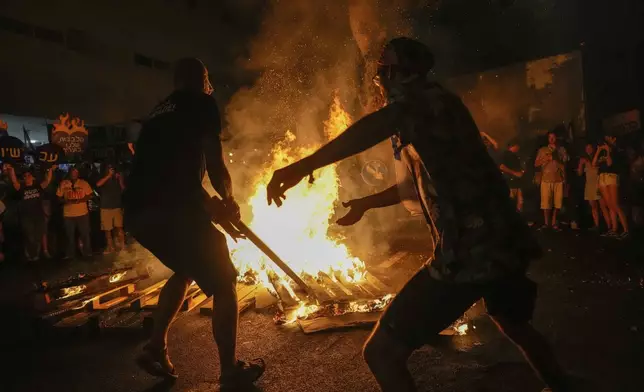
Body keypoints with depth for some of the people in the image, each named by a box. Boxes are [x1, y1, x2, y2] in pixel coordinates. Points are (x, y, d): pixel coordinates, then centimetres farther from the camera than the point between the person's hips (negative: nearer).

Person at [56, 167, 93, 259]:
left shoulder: (84, 183, 0)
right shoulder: (63, 183, 1)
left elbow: (90, 195, 2)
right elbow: (59, 197, 5)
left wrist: (81, 200, -15)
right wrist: (66, 201, -15)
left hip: (82, 213, -1)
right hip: (68, 214, 1)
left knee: (85, 234, 6)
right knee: (70, 235, 12)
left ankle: (87, 252, 20)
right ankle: (70, 254, 26)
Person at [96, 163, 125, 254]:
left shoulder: (117, 179, 10)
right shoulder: (103, 179, 5)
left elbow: (123, 189, 4)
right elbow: (98, 184, -18)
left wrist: (120, 180, -8)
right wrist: (109, 175, -19)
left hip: (117, 207, 0)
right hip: (105, 208, 0)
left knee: (119, 227, -8)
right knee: (107, 229, 3)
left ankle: (121, 245, 1)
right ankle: (110, 247, 12)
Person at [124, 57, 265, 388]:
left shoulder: (159, 112, 28)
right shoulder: (201, 103, 6)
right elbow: (214, 163, 0)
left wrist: (211, 205, 29)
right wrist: (227, 199, 17)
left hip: (136, 211, 8)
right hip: (169, 208, -8)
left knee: (186, 270, 30)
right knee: (223, 282, 7)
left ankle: (155, 348, 30)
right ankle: (231, 371, 16)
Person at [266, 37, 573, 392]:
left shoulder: (423, 97, -5)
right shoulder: (436, 106, 23)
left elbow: (380, 125, -31)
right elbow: (422, 182, 32)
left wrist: (303, 166, -40)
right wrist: (366, 203, 39)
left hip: (467, 252, -10)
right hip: (504, 241, 10)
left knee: (381, 351, -3)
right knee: (515, 325, 36)